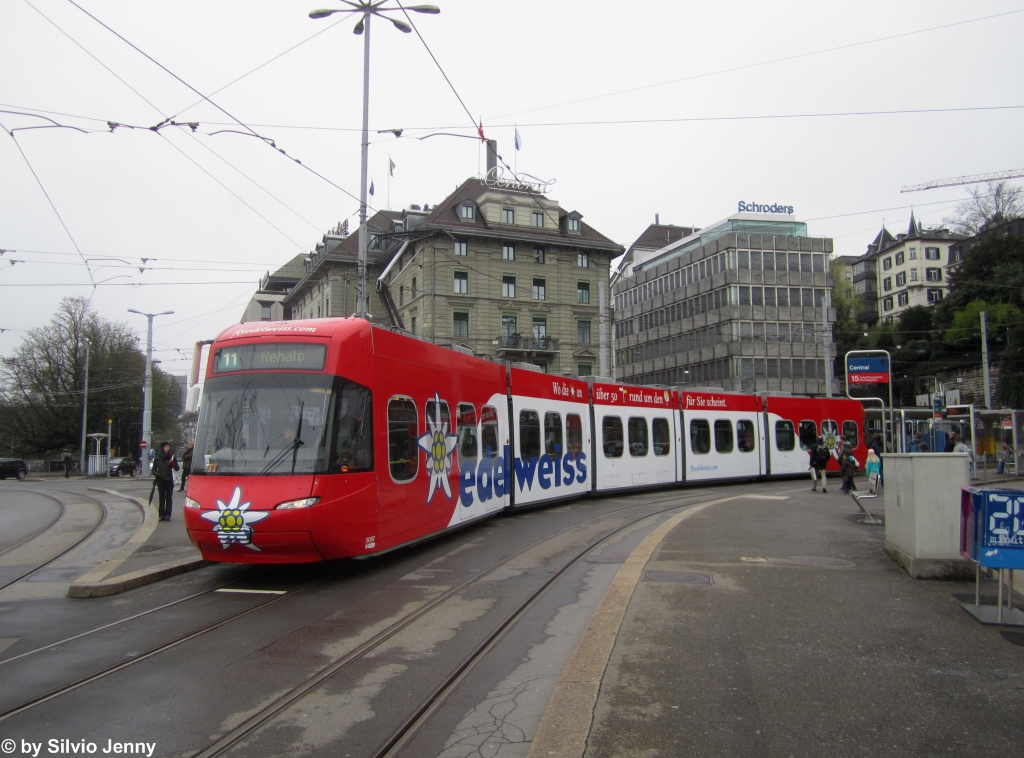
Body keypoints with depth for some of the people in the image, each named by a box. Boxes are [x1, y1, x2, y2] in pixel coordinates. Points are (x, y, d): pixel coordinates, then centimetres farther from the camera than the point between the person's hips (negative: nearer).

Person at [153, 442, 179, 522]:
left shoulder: (171, 457, 3)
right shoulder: (157, 458, 4)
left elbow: (177, 468, 4)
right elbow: (154, 469, 9)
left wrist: (173, 463, -15)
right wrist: (156, 473, -12)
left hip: (169, 480, 0)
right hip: (161, 480, 0)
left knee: (168, 498, 0)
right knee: (162, 498, 3)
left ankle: (168, 514, 1)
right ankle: (162, 514, 6)